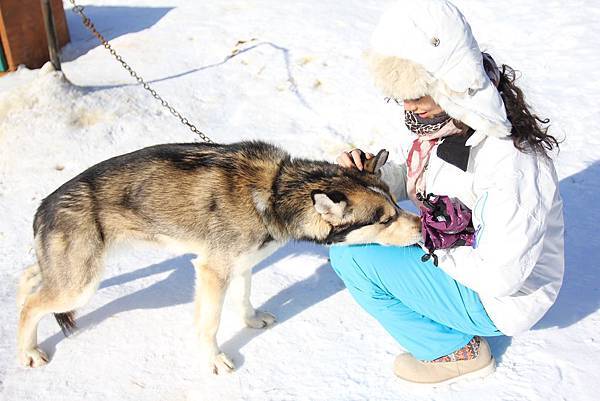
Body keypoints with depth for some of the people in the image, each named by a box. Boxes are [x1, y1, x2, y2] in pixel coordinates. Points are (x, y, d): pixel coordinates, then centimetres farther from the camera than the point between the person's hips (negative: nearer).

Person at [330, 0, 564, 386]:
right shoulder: (453, 118, -7)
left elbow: (500, 277, -30)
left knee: (348, 253, -19)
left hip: (499, 298, -9)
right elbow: (413, 182, 7)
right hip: (458, 249, 9)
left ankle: (456, 351, 1)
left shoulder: (509, 158, -34)